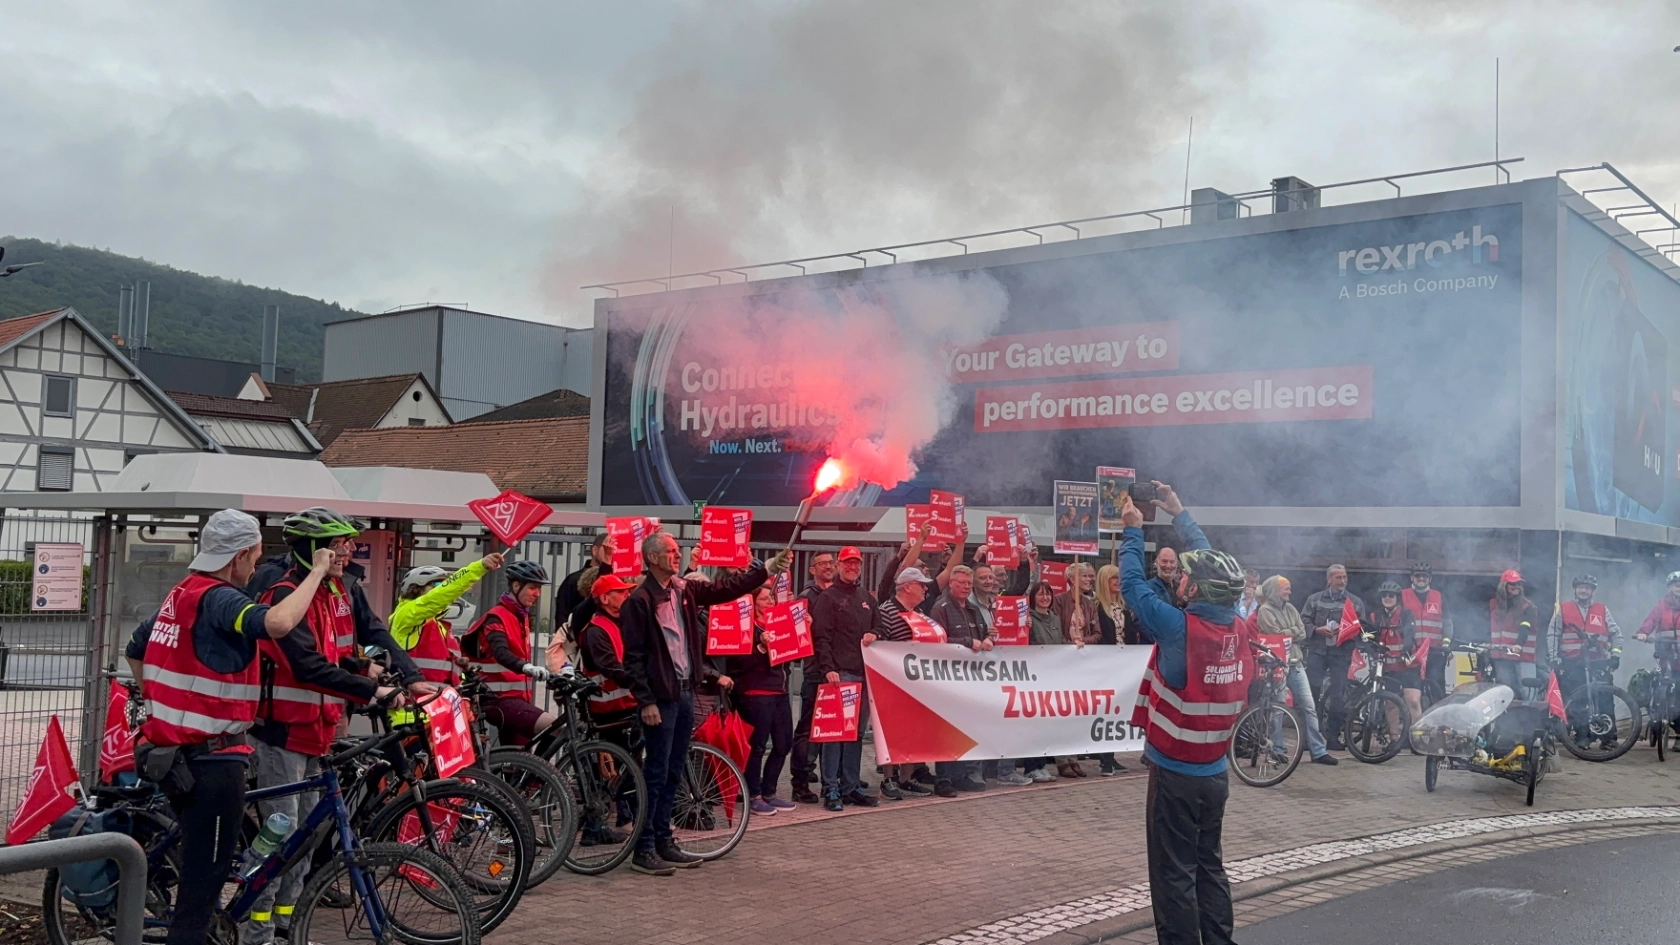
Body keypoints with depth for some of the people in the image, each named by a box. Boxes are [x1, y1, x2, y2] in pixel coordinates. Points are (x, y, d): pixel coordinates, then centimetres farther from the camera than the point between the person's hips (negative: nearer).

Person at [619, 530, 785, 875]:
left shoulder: (685, 590, 11)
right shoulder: (639, 600, -11)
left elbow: (728, 587, 10)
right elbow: (634, 656, -13)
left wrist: (769, 568, 2)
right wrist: (646, 701, -16)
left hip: (685, 691, 8)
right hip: (661, 697, -8)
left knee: (673, 771, 12)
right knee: (656, 772, -4)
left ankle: (664, 842, 21)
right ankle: (644, 851, 3)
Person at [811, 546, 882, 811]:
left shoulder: (868, 598, 19)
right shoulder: (828, 597, 0)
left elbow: (876, 628, 28)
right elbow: (820, 637, -7)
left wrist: (873, 635, 4)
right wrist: (828, 668, -17)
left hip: (863, 673, 6)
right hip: (838, 673, -6)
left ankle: (851, 787, 14)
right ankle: (831, 789, -5)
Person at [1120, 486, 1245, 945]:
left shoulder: (1179, 628, -21)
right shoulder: (1240, 629, -3)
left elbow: (1133, 584, -10)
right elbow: (1214, 570, 10)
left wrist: (1133, 530, 4)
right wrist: (1181, 515, 18)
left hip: (1175, 774, -6)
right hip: (1215, 772, 6)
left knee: (1174, 875, 2)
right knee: (1210, 867, 18)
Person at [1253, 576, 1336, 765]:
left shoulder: (1290, 608, 13)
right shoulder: (1265, 611, -6)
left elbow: (1303, 634, 6)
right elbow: (1276, 636, -15)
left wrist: (1287, 632, -7)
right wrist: (1293, 632, -3)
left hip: (1295, 663, 6)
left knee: (1309, 707, 4)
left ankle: (1318, 751, 7)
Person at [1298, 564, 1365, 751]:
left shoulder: (1356, 602, 10)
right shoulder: (1314, 599, 10)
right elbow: (1303, 621, 5)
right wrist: (1317, 629, -13)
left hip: (1341, 653, 0)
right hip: (1317, 650, 0)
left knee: (1338, 694, 0)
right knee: (1312, 690, -6)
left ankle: (1333, 736, 7)